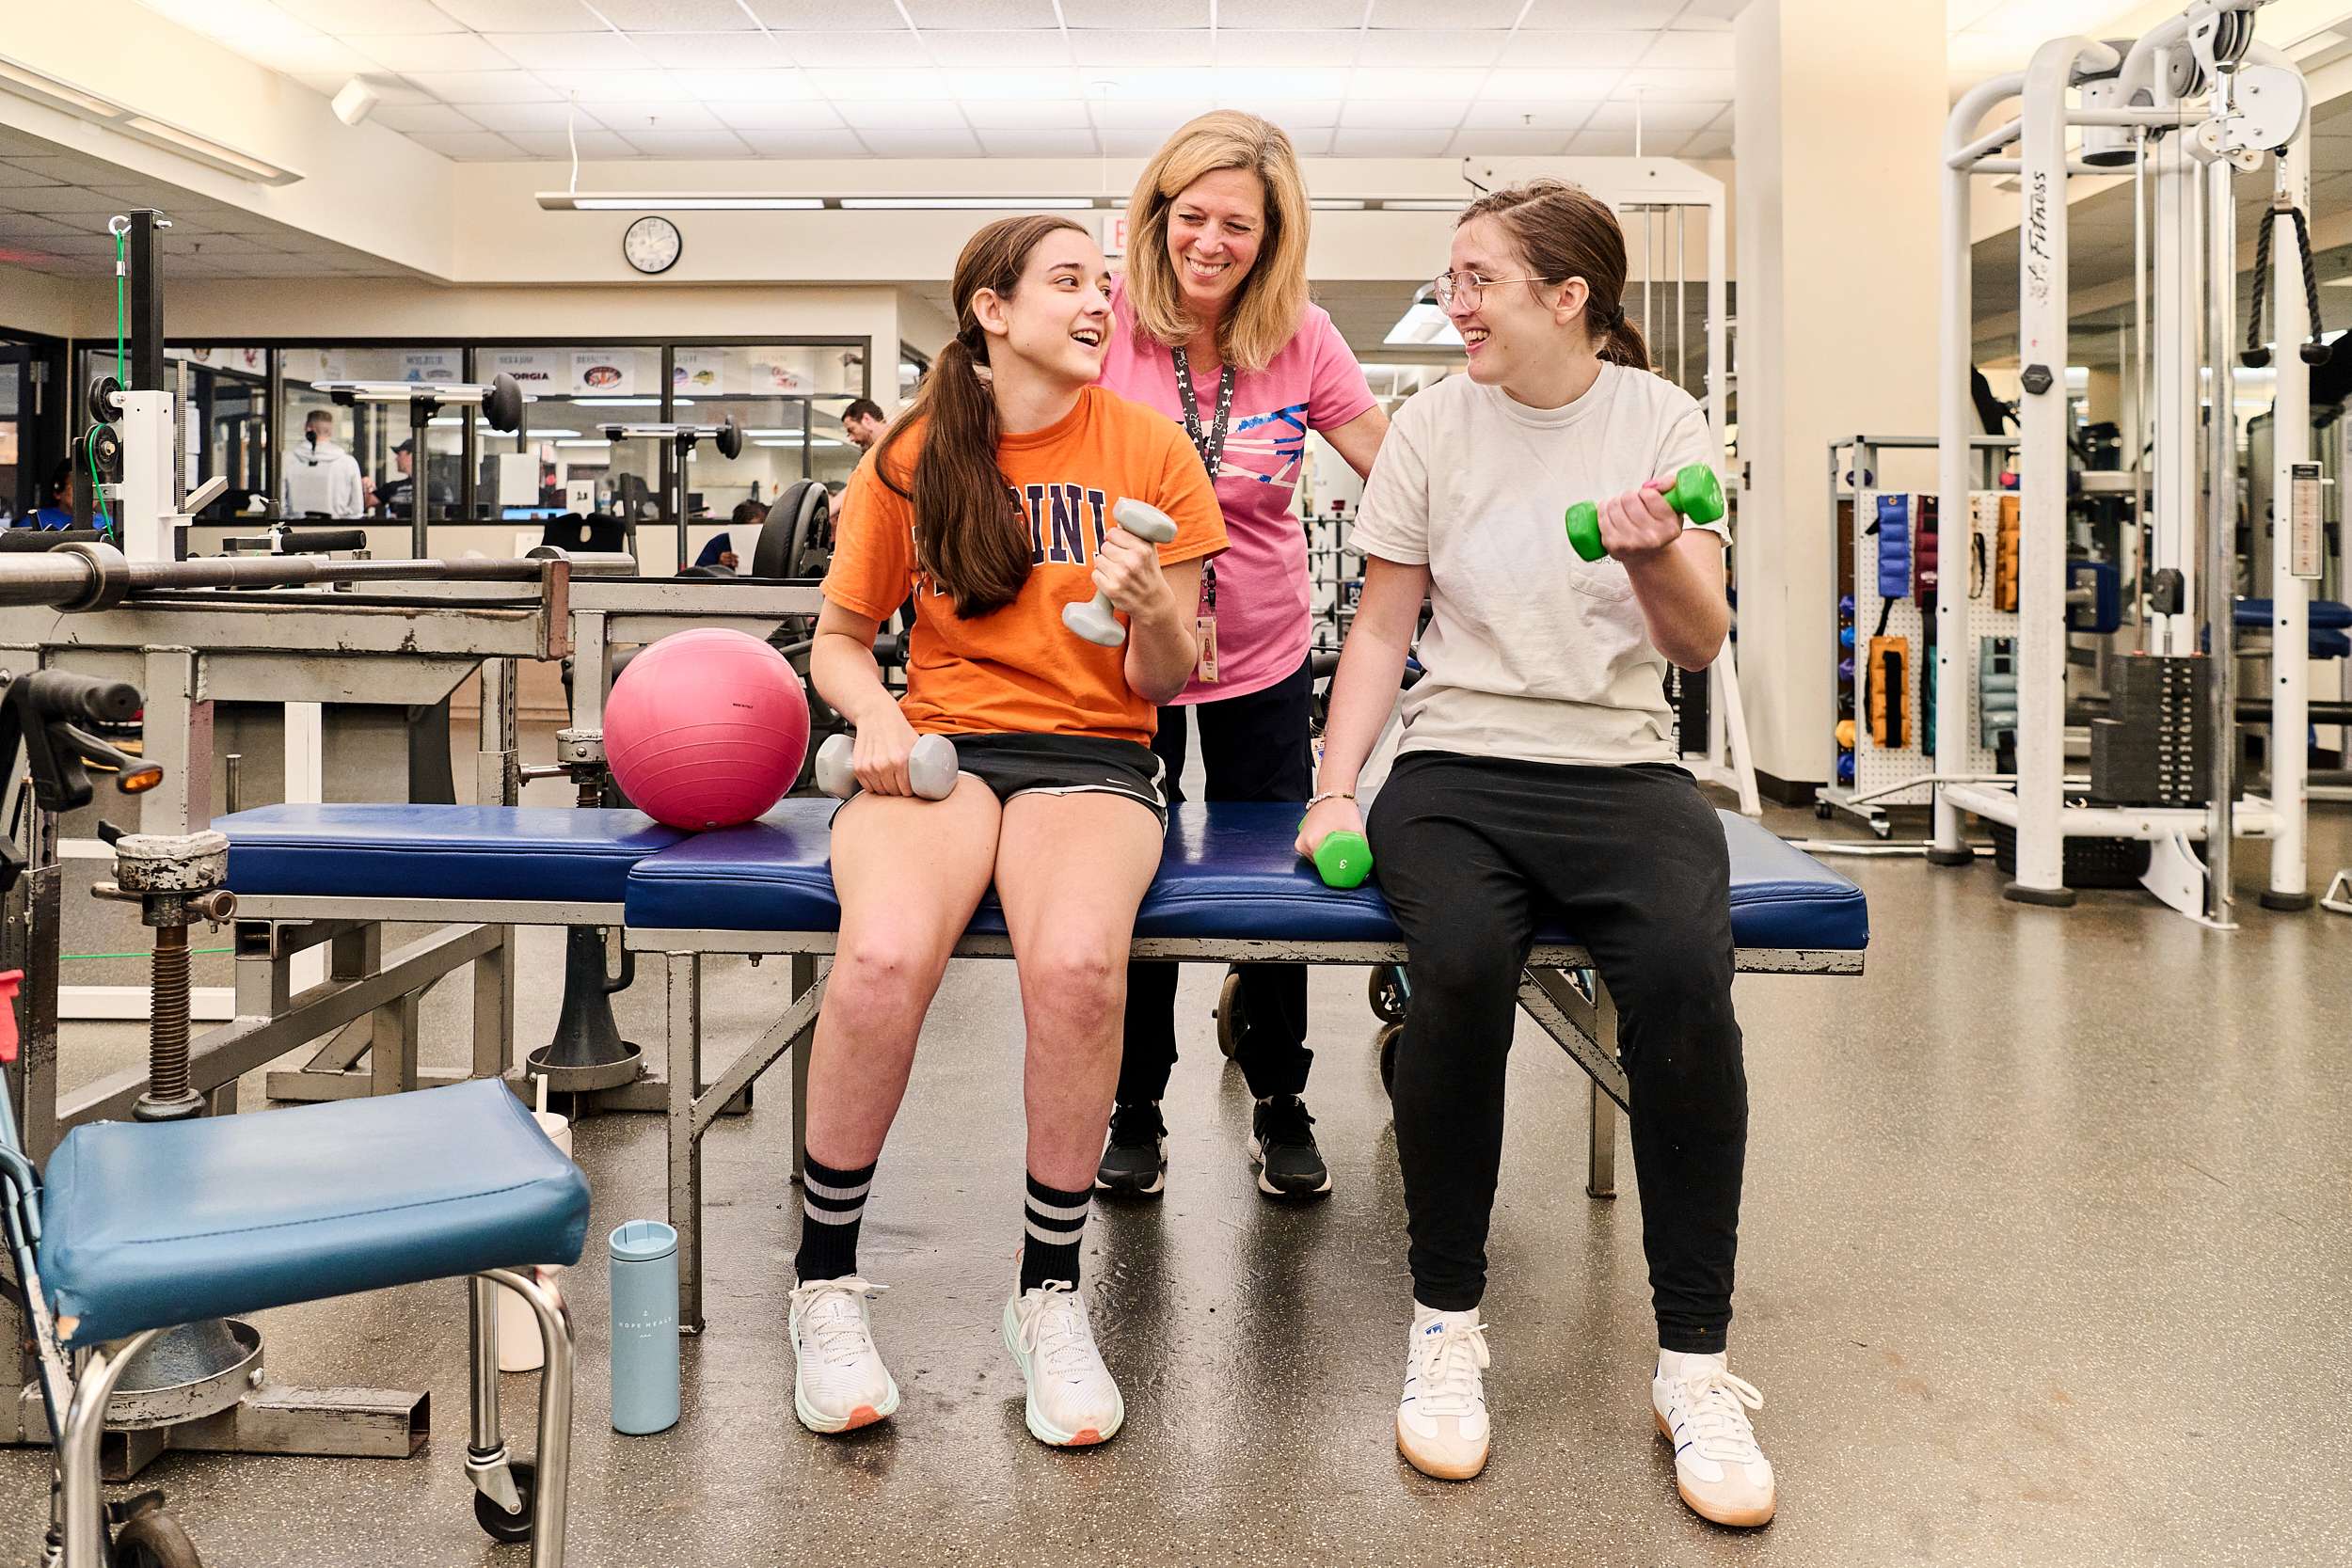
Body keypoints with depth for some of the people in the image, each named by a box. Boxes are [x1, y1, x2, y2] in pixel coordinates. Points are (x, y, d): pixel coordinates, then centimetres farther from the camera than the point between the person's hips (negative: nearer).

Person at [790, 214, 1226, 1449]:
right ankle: (825, 1281, -9)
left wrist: (1153, 614, -17)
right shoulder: (911, 458, 6)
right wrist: (874, 711, -7)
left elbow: (1166, 682, 6)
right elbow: (839, 637, 15)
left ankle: (1050, 1292, -12)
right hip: (938, 746, 0)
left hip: (1093, 757, 0)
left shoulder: (1147, 446, 4)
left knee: (1076, 960, -35)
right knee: (884, 953, -33)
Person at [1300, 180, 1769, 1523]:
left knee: (1685, 972, -32)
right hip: (1456, 769, 0)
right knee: (1461, 964, -33)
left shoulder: (1664, 420, 6)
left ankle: (1695, 1361, -16)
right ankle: (1447, 1324, -13)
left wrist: (1656, 559, -21)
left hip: (1623, 771, 0)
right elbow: (1384, 628, 12)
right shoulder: (1435, 423, 9)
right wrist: (1337, 789, -1)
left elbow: (1701, 644, 1)